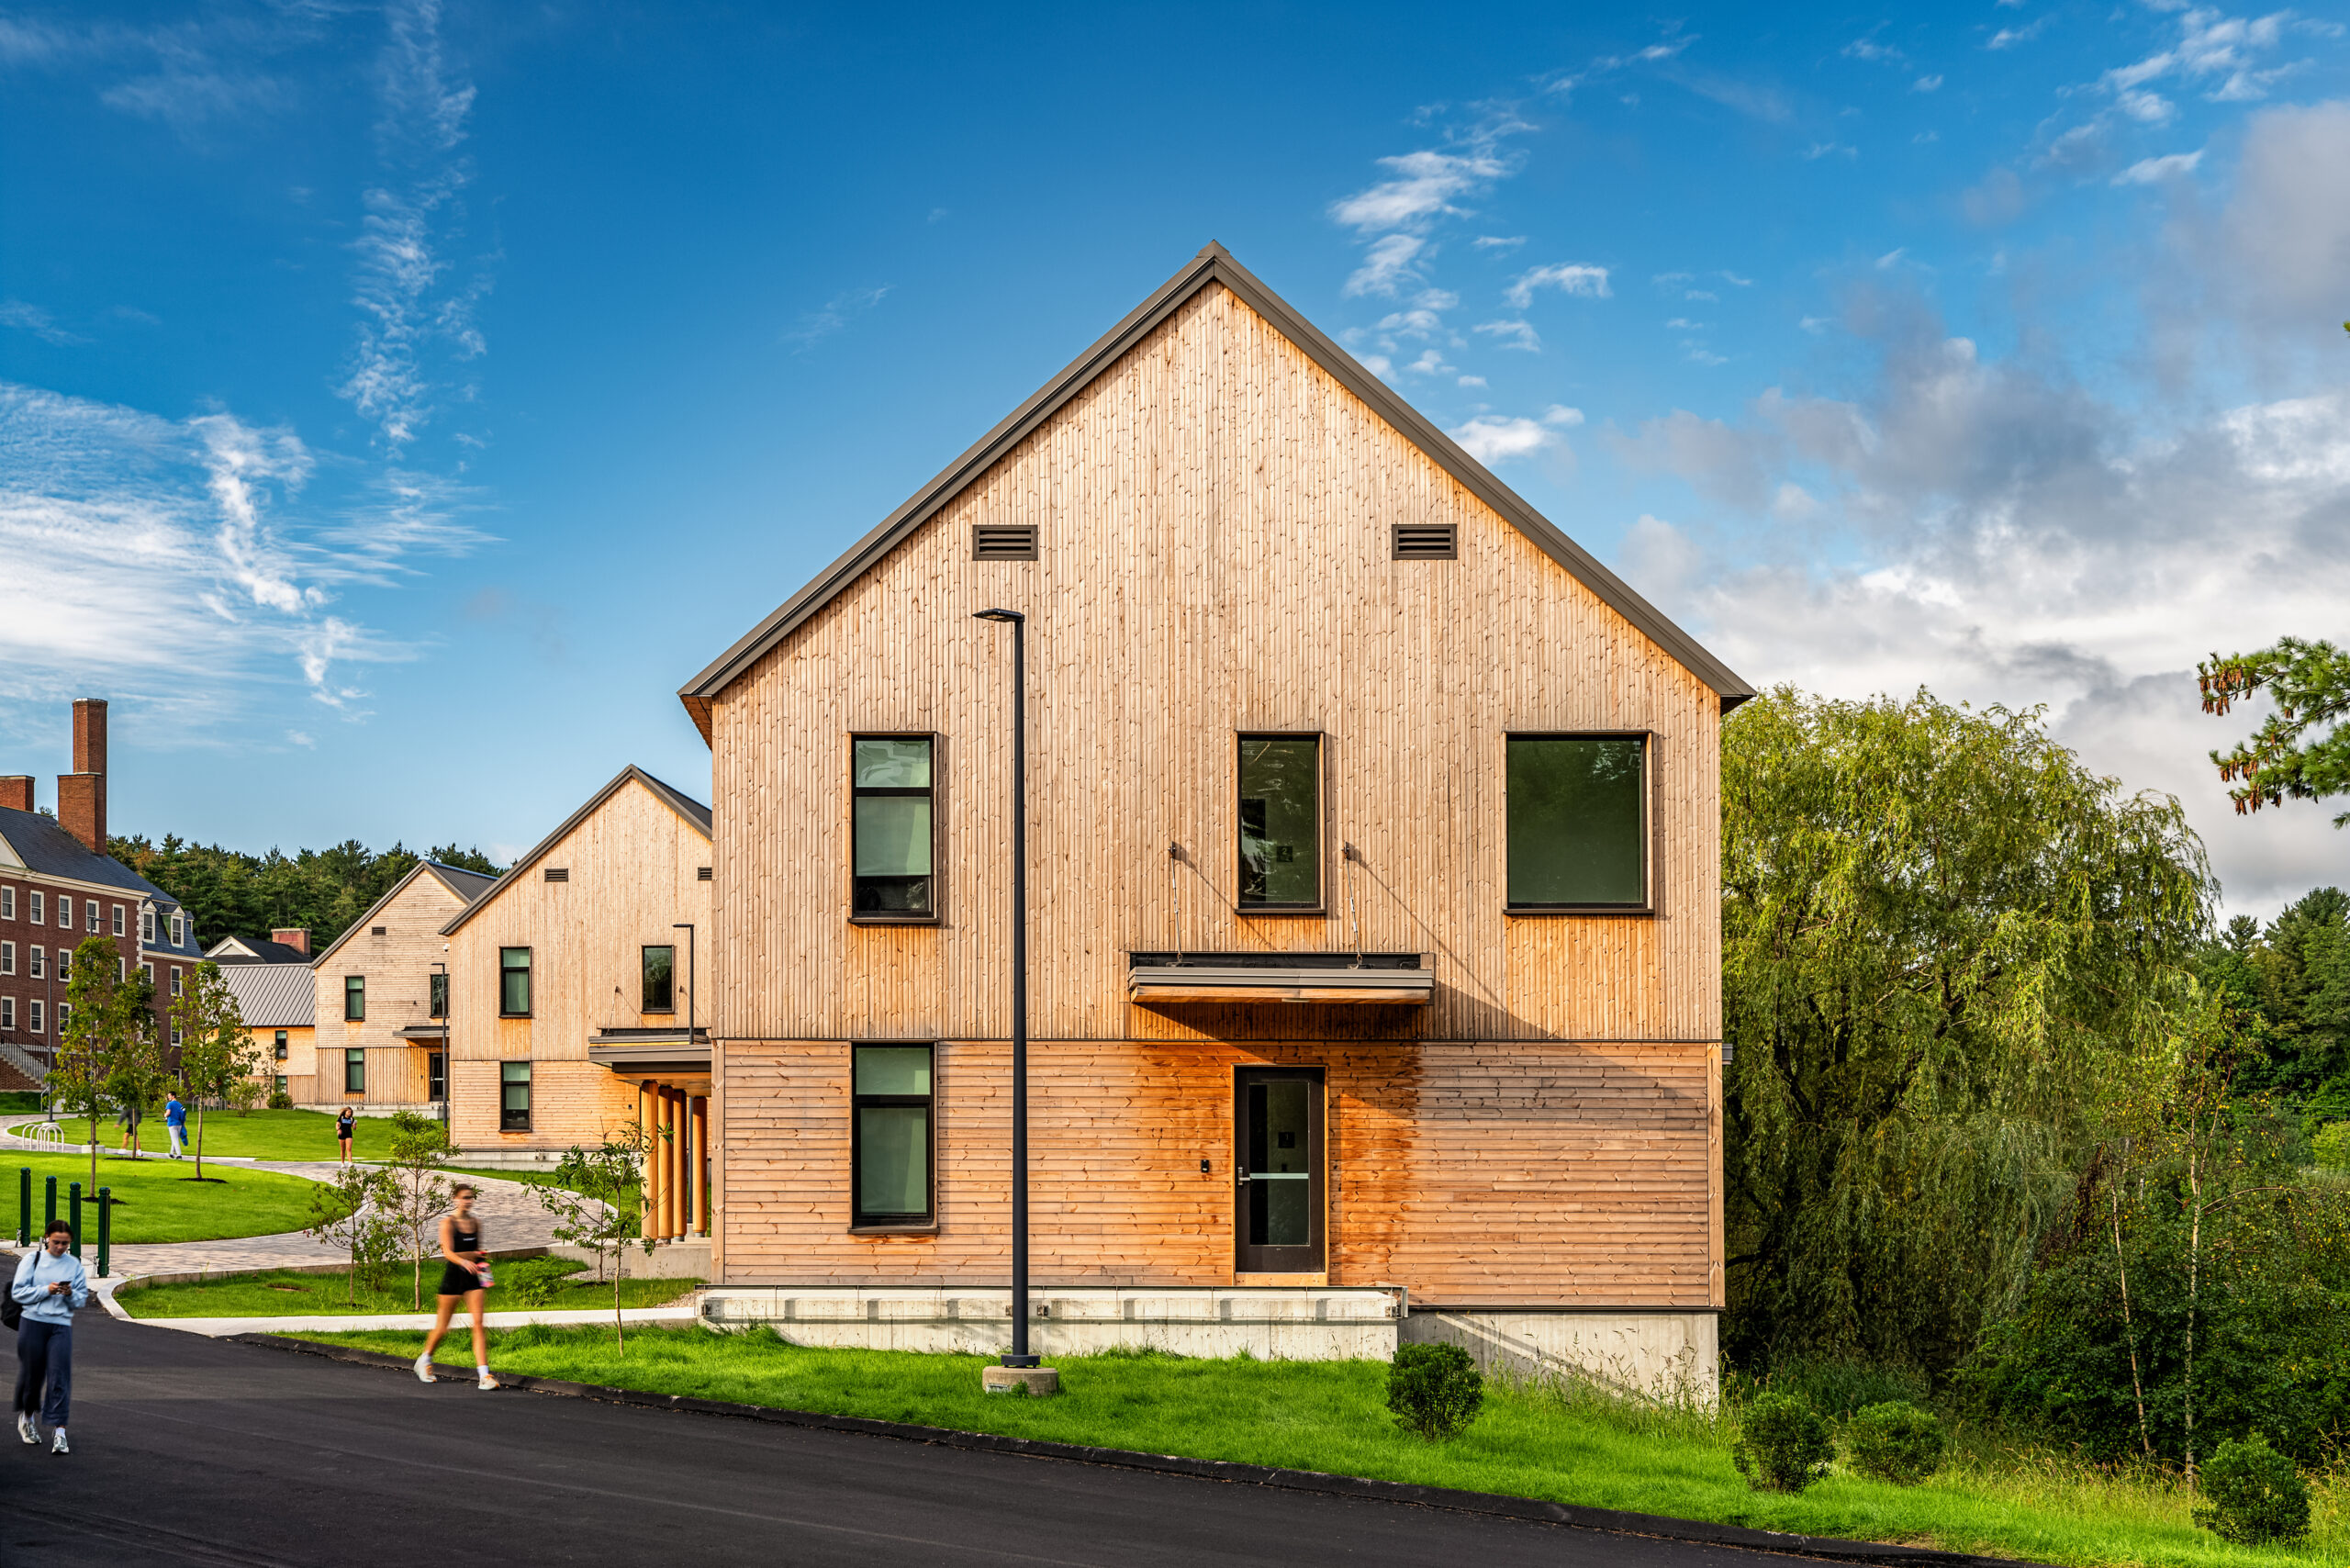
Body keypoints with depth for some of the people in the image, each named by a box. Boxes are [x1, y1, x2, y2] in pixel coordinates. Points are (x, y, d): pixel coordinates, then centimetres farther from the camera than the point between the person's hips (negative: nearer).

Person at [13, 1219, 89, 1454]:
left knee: (60, 1377, -8)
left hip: (61, 1325, 1)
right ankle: (26, 1416, 36)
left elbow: (82, 1299, 10)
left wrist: (70, 1294, -11)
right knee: (31, 1373, 8)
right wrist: (46, 1290, -15)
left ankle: (59, 1431, -10)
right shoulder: (32, 1259, 2)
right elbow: (18, 1292, -3)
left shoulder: (74, 1264, 8)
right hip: (33, 1322, -1)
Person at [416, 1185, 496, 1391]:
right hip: (453, 1274, -4)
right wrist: (465, 1261, -35)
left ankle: (483, 1374, -12)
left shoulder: (476, 1221, 8)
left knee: (478, 1323, -8)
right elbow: (448, 1252, -19)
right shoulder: (447, 1222, -8)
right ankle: (424, 1360, 35)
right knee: (442, 1327, 8)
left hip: (473, 1277, 4)